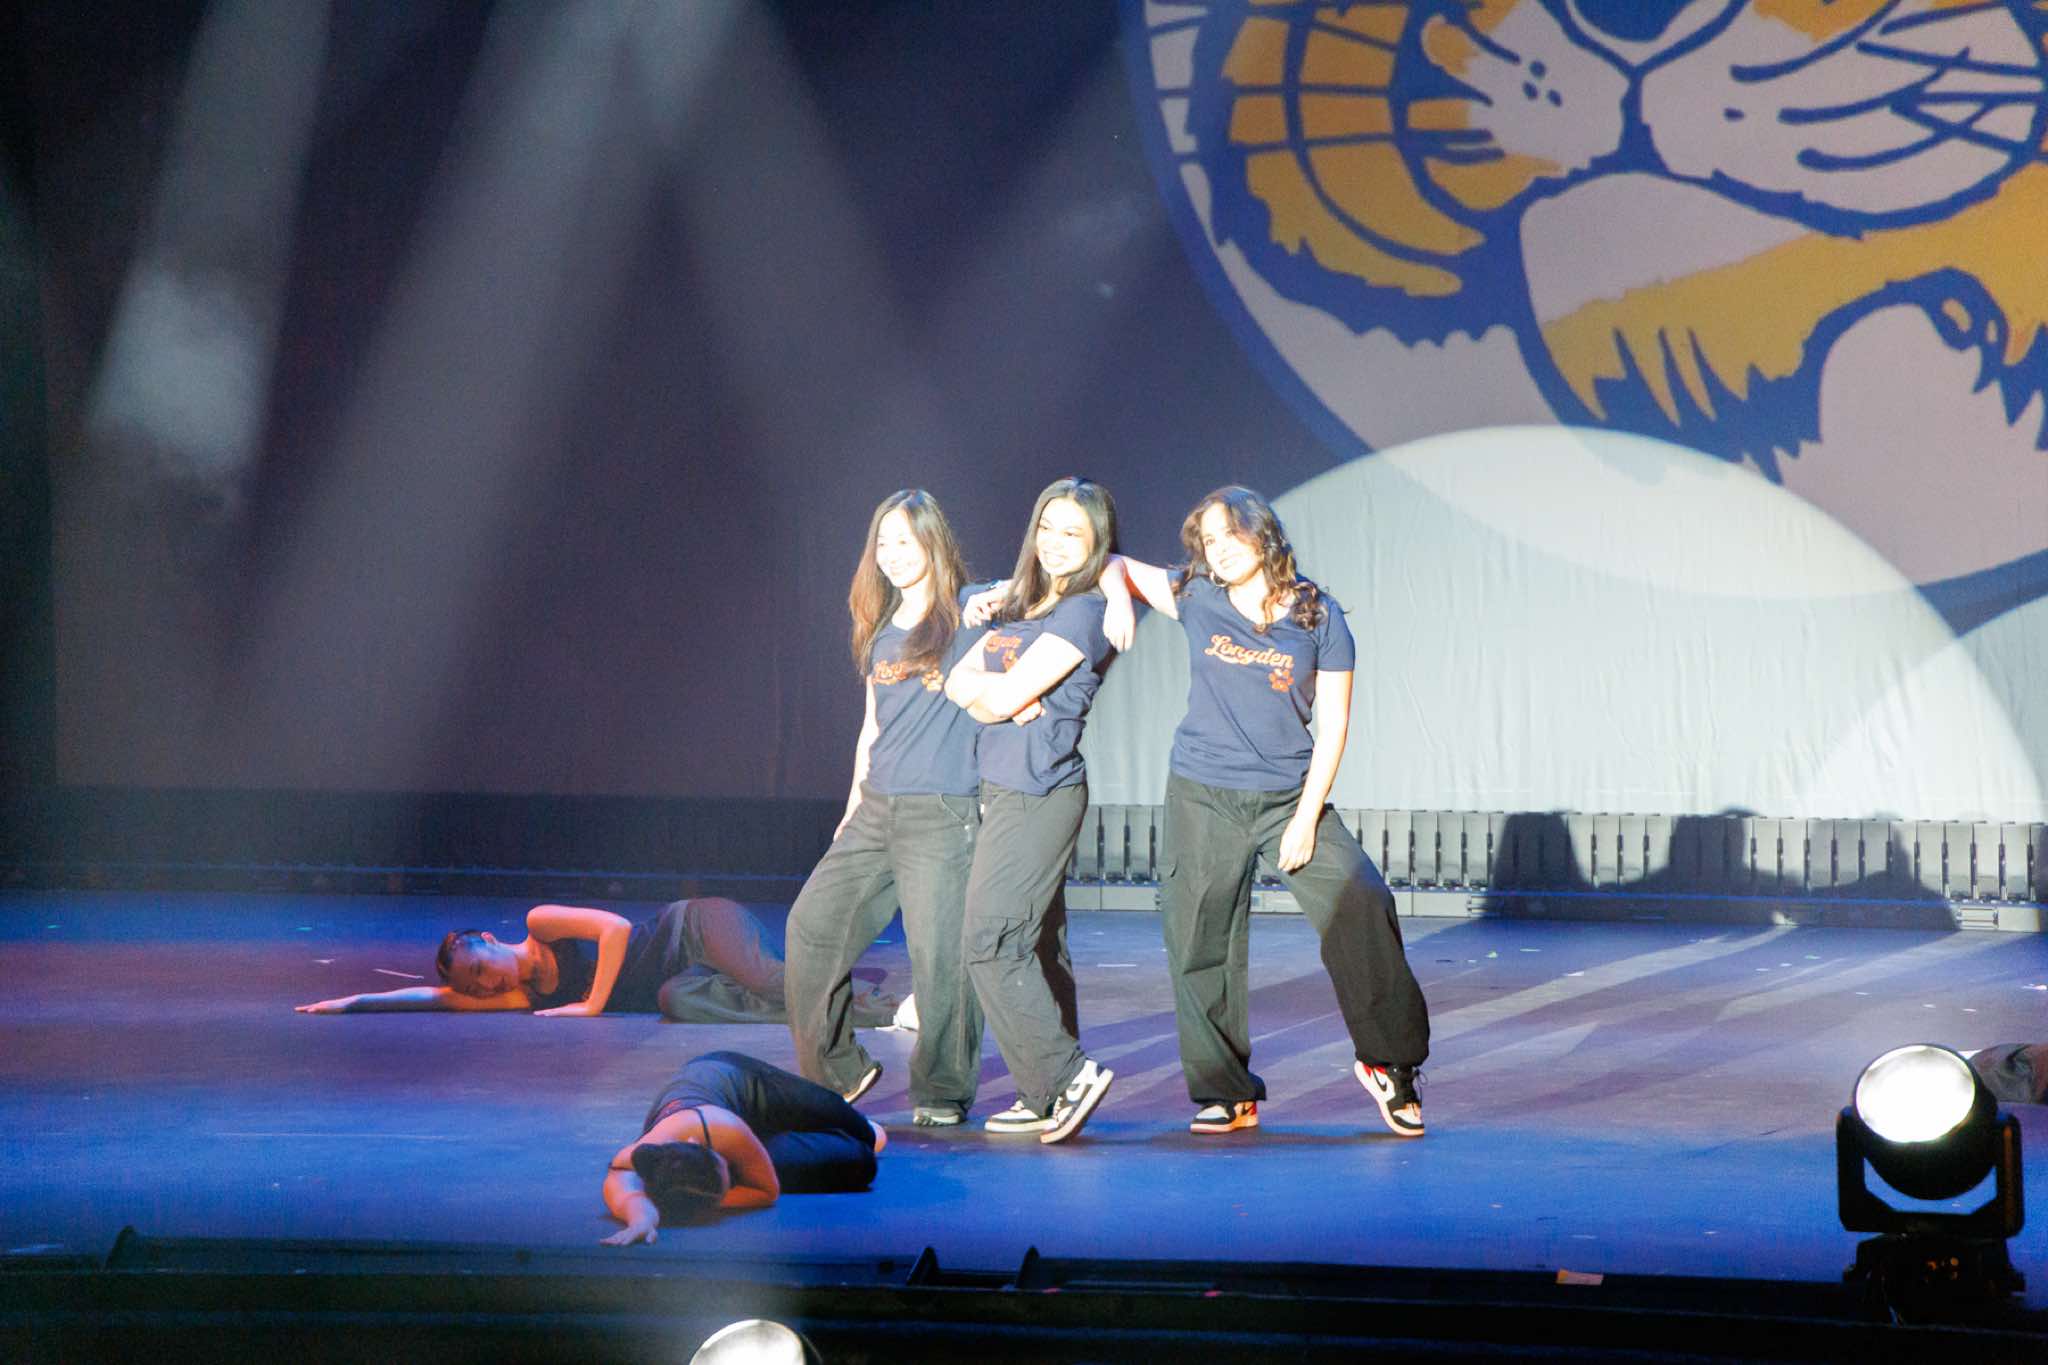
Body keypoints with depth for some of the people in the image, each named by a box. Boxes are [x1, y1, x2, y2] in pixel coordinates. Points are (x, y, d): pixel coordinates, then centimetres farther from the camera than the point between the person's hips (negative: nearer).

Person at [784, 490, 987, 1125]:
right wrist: (852, 807, 21)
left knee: (939, 953, -8)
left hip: (942, 815, -7)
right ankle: (834, 1071, 13)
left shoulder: (969, 618, -2)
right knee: (813, 924, 2)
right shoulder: (881, 632, 15)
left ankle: (942, 1090, 6)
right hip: (875, 809, 7)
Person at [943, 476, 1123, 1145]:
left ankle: (1066, 1074, -9)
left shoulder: (1085, 613, -10)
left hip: (1041, 795, -9)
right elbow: (958, 681, 9)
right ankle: (1048, 1096, 12)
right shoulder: (1018, 605, 17)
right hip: (1003, 788, 9)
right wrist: (1002, 699, -10)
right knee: (1038, 943, 9)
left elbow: (1010, 692, -15)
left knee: (992, 943, -12)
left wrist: (986, 686, 5)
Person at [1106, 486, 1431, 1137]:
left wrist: (1307, 819, -9)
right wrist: (1119, 600, -10)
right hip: (1203, 800, 1)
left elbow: (1332, 726, -3)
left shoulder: (1318, 617, -3)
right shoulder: (1196, 600, 1)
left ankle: (1389, 1061, -2)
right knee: (1202, 947, 1)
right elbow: (1118, 565, 14)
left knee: (1360, 905, -17)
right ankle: (1225, 1093, 15)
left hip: (1290, 796, -1)